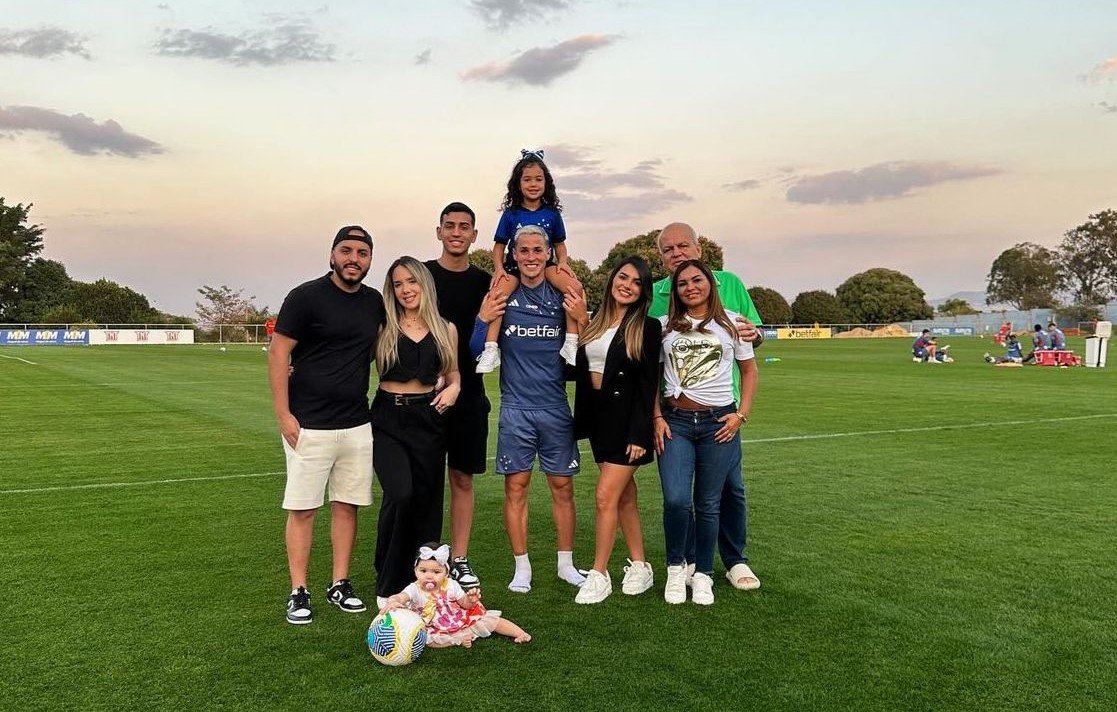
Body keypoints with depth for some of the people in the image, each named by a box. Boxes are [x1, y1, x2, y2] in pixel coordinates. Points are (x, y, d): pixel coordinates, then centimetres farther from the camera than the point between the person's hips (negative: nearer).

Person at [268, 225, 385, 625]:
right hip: (308, 425, -5)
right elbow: (278, 354, -9)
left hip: (357, 424, 5)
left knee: (347, 505, 10)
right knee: (302, 509, 1)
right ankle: (298, 593, 10)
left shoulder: (375, 303, 8)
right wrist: (283, 415, -14)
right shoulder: (306, 297, -7)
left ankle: (340, 585, 21)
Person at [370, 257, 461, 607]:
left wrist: (453, 389, -3)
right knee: (400, 494, -20)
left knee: (425, 501, 5)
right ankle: (388, 583, -1)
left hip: (428, 420, 3)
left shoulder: (445, 329, 8)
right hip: (388, 420, -2)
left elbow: (453, 374, 18)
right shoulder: (382, 327, 2)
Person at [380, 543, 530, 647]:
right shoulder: (415, 589, -19)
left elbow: (465, 604, -2)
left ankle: (521, 633, 7)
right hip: (438, 631, -1)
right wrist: (393, 602, -64)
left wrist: (471, 600, -26)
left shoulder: (451, 585, -9)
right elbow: (400, 597, -39)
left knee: (490, 620, -7)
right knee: (423, 638, -32)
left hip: (461, 621, 2)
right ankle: (459, 640, -27)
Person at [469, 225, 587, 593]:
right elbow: (477, 352, 5)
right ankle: (521, 567, 15)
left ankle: (566, 563, 20)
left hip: (555, 407, 1)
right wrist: (483, 319, -11)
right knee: (516, 485, 3)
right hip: (515, 408, -1)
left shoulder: (563, 297, 3)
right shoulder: (501, 296, 2)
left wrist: (581, 319, -10)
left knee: (562, 485, 7)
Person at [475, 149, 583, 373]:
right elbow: (499, 245, 9)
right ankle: (491, 348, -29)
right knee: (497, 294, -32)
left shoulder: (552, 213, 8)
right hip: (514, 265, -1)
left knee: (575, 287, -28)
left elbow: (559, 244, 16)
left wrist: (562, 262, -4)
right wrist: (498, 267, -8)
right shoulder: (511, 214, 5)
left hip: (546, 264, 1)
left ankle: (572, 342, -22)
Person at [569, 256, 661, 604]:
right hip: (598, 415, 6)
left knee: (606, 495, -7)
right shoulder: (595, 321, 9)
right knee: (624, 495, 13)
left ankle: (599, 575, 6)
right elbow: (579, 369, 11)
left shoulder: (647, 327, -8)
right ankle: (639, 566, 25)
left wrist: (639, 434, -16)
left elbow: (649, 385, -12)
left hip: (627, 417, -6)